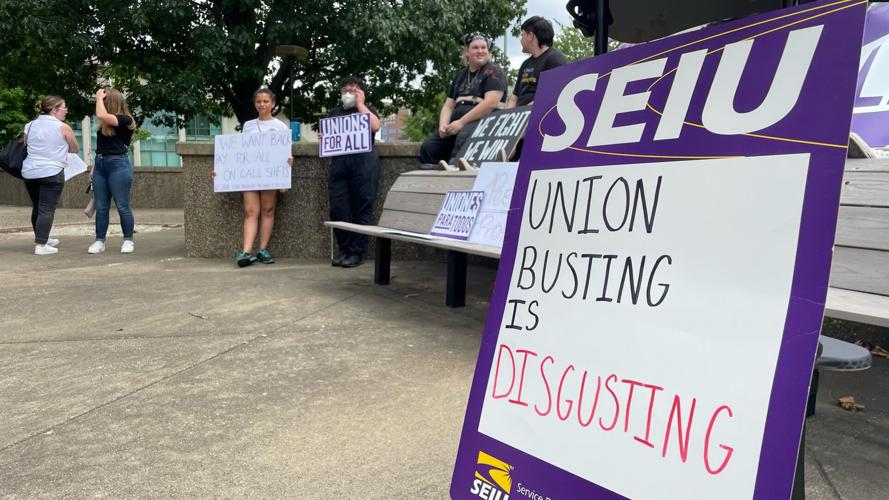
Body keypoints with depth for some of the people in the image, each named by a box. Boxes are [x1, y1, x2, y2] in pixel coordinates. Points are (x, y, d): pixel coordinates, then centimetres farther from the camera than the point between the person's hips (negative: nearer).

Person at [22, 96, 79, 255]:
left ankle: (42, 239, 32)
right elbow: (75, 149, 5)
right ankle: (41, 245, -10)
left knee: (36, 208, 17)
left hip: (29, 172, 6)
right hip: (52, 172, -6)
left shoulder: (30, 126, 9)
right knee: (47, 209, -5)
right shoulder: (63, 127, -5)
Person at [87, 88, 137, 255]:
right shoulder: (105, 123, 15)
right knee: (101, 207, 7)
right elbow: (101, 146, 19)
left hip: (118, 165, -7)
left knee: (122, 206, -2)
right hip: (101, 164, 7)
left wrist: (99, 97, -8)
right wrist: (94, 167, 16)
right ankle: (99, 241, 12)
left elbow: (101, 116, -23)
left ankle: (128, 240, 7)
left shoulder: (125, 120, -7)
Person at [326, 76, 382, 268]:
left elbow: (375, 126, -5)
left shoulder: (368, 110, 16)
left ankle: (357, 252, 0)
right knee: (338, 208, -4)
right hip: (339, 161, 3)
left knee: (362, 208, -5)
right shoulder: (335, 112, 25)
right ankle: (344, 250, 6)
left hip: (363, 160, -3)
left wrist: (360, 105, 3)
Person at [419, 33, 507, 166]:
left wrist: (461, 122, -16)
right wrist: (443, 125, -1)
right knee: (428, 146, -16)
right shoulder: (460, 75, 24)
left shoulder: (493, 71, 3)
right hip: (457, 123, 6)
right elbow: (448, 105, 21)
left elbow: (491, 103, -12)